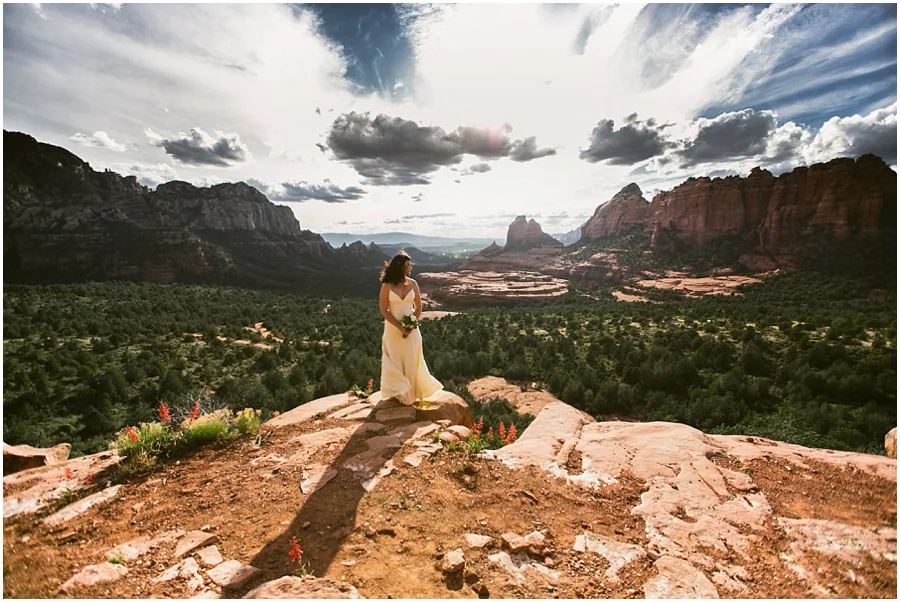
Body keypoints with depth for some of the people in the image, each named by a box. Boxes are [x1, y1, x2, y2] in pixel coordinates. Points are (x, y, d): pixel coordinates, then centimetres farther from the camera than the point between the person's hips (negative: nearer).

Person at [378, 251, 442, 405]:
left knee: (411, 361, 8)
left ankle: (410, 393, 25)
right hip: (393, 328, -2)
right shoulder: (387, 286, -9)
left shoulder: (412, 283, -1)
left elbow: (418, 307, 3)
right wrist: (400, 327, -14)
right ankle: (398, 393, 25)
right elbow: (383, 310, -9)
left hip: (411, 328, 2)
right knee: (395, 361, 8)